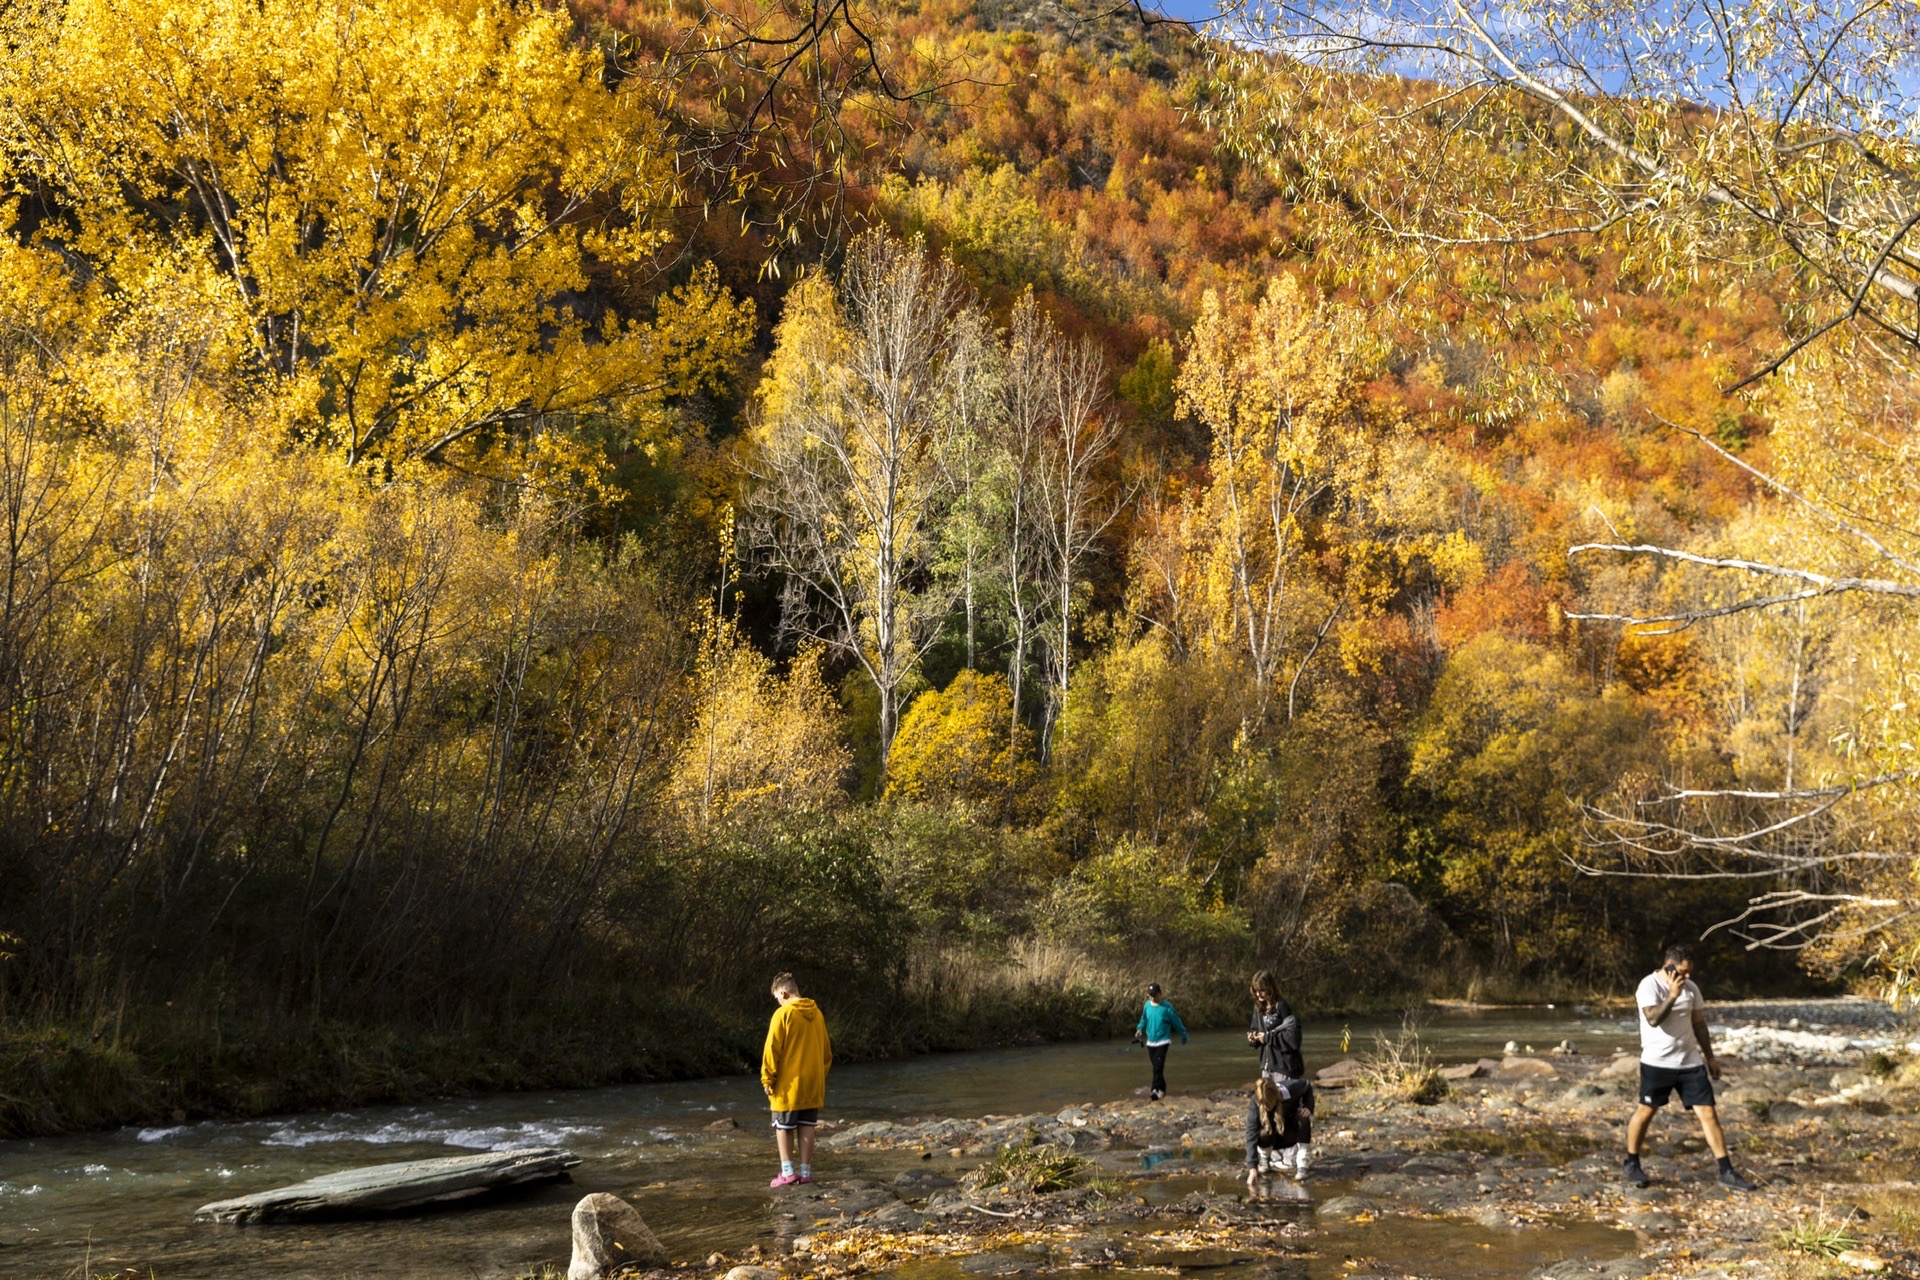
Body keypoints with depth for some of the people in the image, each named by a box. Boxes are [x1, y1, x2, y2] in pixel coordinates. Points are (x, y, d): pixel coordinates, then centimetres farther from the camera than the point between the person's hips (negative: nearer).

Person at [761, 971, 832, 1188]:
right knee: (807, 1128, 10)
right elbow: (826, 1050, 14)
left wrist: (767, 1079, -6)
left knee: (783, 1128, 4)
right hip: (813, 1085, 5)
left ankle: (788, 1172, -2)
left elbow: (772, 1049, -13)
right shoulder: (816, 1014, 8)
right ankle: (805, 1171, 11)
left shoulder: (783, 1014, -12)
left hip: (788, 1084, -5)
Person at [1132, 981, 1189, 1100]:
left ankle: (1155, 1090, -21)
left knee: (1158, 1067, -17)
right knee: (1156, 1067, 12)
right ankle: (1162, 1090, 24)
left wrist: (1184, 1035, 7)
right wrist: (1140, 1029, 9)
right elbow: (1144, 1019, 22)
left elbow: (1177, 1022, -1)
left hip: (1163, 1042, -5)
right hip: (1150, 1042, 5)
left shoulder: (1167, 1007, -12)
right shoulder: (1147, 1005, 3)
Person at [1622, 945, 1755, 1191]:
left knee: (1708, 1113, 0)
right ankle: (1632, 1164, 22)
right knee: (1646, 1111, 4)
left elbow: (1699, 1023, 16)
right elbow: (1653, 1018, -26)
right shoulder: (1649, 986, -12)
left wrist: (1709, 1057, 17)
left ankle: (1726, 1172, 2)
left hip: (1691, 1062, 5)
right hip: (1657, 1063, -5)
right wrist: (1673, 995, -27)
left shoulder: (1690, 987, 7)